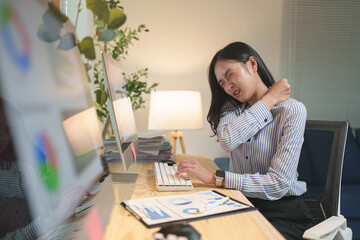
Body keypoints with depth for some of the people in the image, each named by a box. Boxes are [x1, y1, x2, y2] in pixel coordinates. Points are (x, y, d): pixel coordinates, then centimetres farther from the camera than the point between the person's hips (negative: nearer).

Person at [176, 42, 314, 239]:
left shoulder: (293, 111, -9)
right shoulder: (231, 107, 9)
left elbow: (278, 184, -18)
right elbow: (227, 140, -16)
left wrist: (215, 178, -23)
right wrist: (269, 100, -11)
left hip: (283, 213, -4)